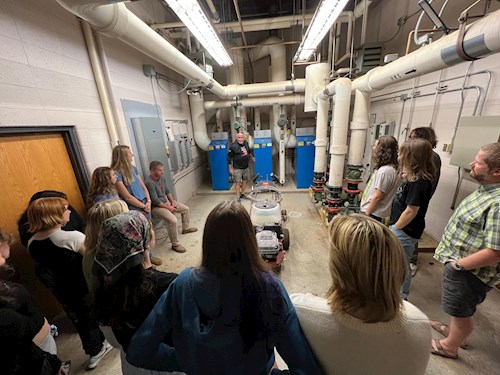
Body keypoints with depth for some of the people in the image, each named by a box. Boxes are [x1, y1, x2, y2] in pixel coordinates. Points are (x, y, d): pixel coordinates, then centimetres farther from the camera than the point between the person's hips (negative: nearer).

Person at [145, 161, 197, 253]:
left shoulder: (162, 178, 2)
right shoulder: (149, 182, -25)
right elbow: (155, 201, -25)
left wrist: (172, 202, -2)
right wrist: (168, 207, -18)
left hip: (166, 201, 9)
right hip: (156, 207, -9)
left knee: (186, 209, 12)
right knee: (173, 220, -30)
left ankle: (186, 228, 34)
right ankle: (175, 244, -14)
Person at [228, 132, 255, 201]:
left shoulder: (246, 143, 1)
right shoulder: (233, 146, -17)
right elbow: (229, 157, -13)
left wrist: (251, 157, 36)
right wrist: (230, 168, -13)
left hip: (246, 167, 6)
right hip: (237, 168, -6)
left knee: (245, 180, 16)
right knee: (237, 182, 1)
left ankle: (242, 194, 33)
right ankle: (238, 197, 12)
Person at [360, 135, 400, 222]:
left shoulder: (385, 171, -22)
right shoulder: (383, 168, 8)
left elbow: (377, 197, -21)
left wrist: (366, 213, -12)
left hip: (374, 215, -9)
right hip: (374, 213, 9)